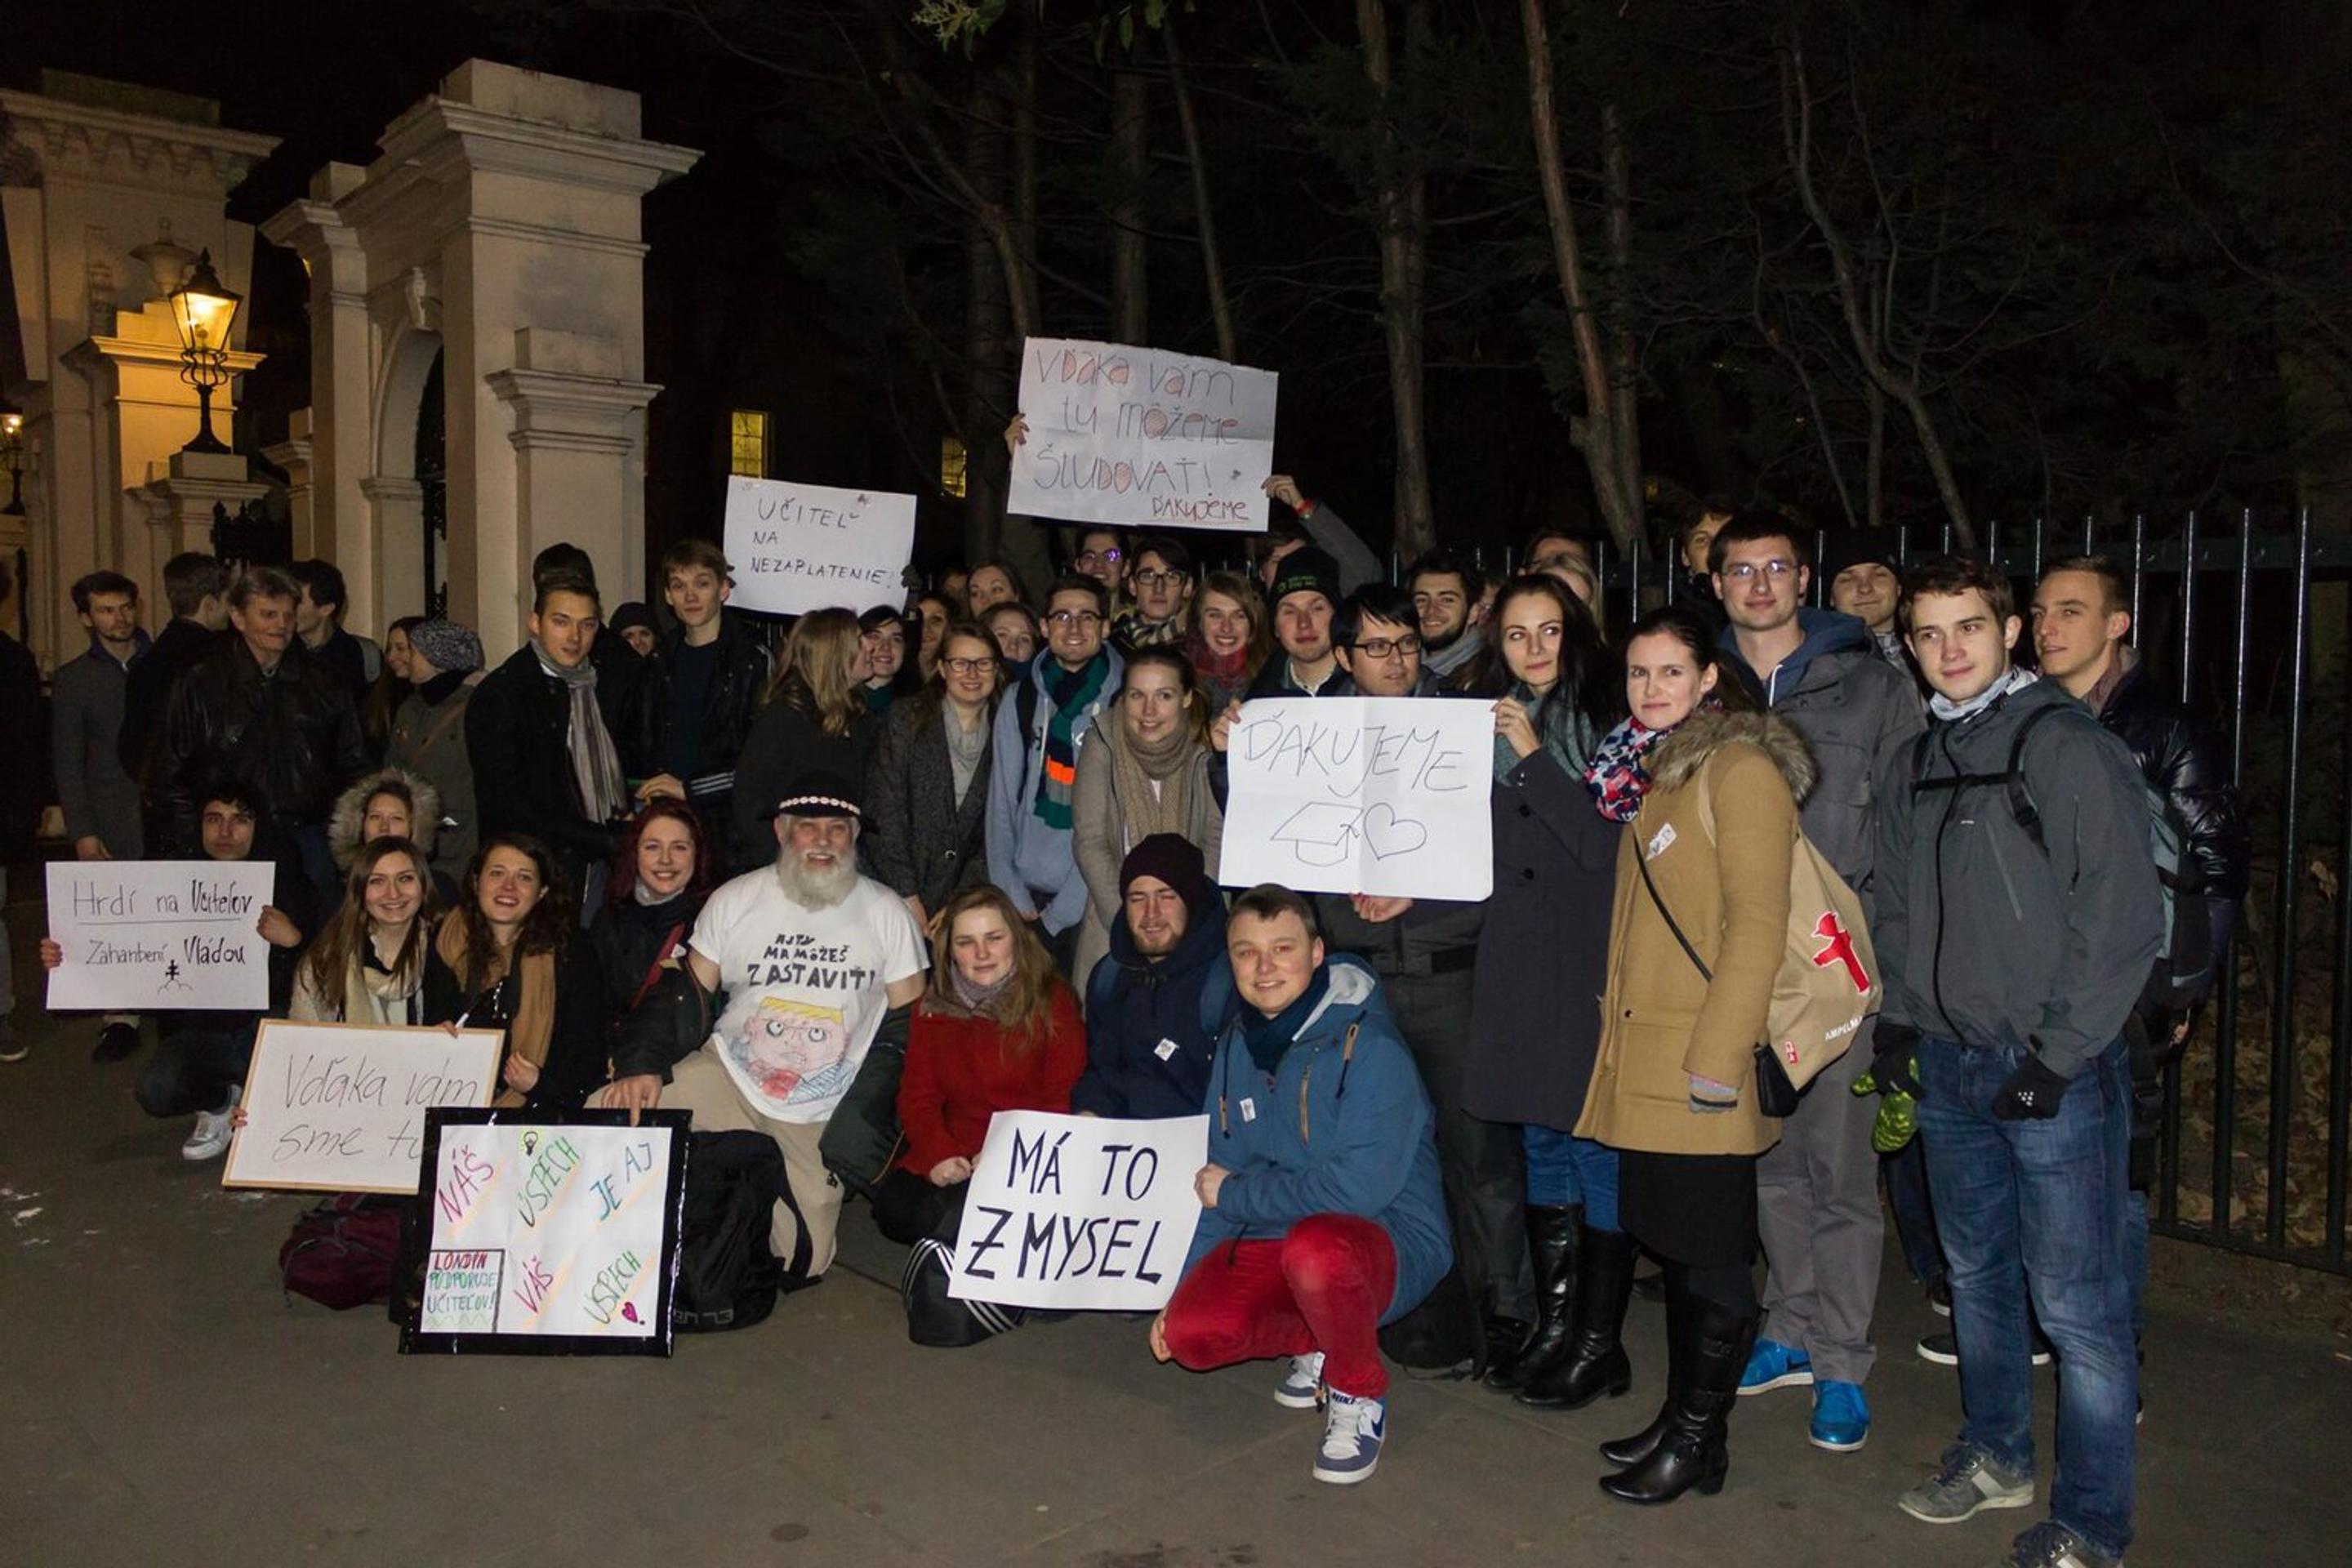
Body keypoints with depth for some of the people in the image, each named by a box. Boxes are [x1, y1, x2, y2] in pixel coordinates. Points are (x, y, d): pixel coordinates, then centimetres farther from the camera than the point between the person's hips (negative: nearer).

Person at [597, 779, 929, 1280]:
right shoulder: (734, 900, -1)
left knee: (803, 1260, -4)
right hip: (729, 1074, 0)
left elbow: (908, 1020, 1)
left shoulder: (885, 911, -3)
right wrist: (645, 1068, -13)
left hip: (821, 1114, 0)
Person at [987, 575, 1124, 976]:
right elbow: (1002, 801, 6)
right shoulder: (1020, 699, 7)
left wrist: (1061, 911, -8)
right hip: (1028, 888, 2)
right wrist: (1013, 896, -3)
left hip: (1092, 896, -2)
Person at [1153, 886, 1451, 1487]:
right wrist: (1185, 1285, 8)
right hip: (1271, 1240, 6)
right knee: (1190, 1331, -20)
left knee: (1313, 1247, -39)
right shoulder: (1237, 1043, 4)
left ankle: (1360, 1396, -9)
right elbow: (1224, 1177, 13)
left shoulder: (1369, 1047, -19)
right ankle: (1314, 1342, 12)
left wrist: (1236, 1193, -14)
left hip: (1388, 1241, -6)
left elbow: (1361, 1186, -27)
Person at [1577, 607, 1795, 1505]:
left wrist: (1718, 1055, -20)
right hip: (1645, 1055, 8)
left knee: (1708, 1253, 3)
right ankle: (1681, 1415, 28)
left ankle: (1699, 1441, 16)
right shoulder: (1648, 773, 16)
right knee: (1673, 1242, 16)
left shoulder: (1740, 769, -10)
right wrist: (1617, 1017, 14)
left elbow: (1758, 924, -17)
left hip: (1703, 1060, -8)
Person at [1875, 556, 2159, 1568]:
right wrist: (1896, 1022, 8)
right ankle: (1997, 1456, 36)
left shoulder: (2070, 748, -10)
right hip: (1948, 1067, 6)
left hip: (2056, 1071, -6)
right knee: (1976, 1274, 18)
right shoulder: (1911, 768, 10)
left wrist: (2057, 1058, -14)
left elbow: (2122, 922, -13)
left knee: (2076, 1301, -1)